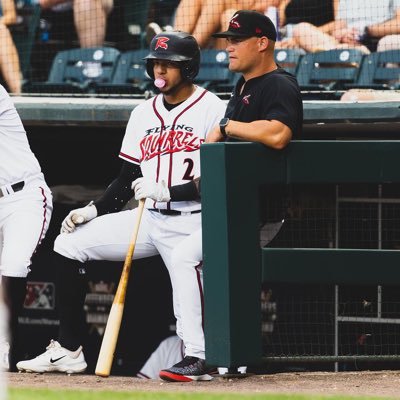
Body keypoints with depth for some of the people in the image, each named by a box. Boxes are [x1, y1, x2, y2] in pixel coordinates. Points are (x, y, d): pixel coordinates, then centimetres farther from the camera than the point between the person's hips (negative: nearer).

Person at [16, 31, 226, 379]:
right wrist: (94, 210, 5)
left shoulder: (212, 110, -6)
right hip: (148, 219, 7)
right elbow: (129, 179, 19)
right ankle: (69, 351, 0)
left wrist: (166, 192, -21)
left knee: (191, 318, -22)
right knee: (69, 245, -1)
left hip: (191, 223, -7)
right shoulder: (143, 114, 15)